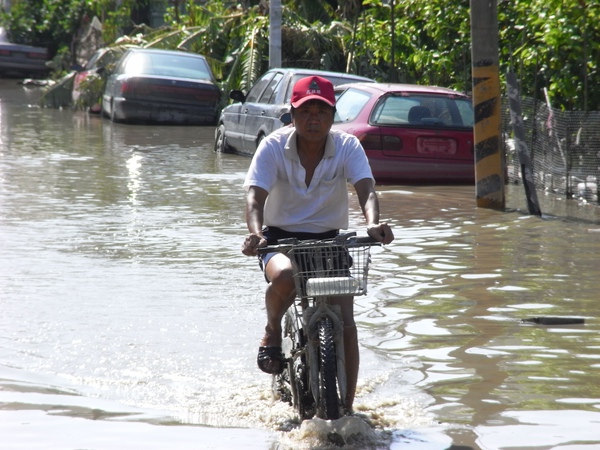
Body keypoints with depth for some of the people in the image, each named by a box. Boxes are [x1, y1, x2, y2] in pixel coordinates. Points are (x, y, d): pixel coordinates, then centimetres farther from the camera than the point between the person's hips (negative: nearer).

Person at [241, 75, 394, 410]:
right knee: (285, 277, -36)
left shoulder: (347, 147, -9)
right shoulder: (274, 147, -12)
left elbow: (366, 189, -23)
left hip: (328, 240, 2)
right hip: (281, 237, -2)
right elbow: (256, 195, -23)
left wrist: (374, 223, -45)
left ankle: (347, 406, 0)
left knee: (345, 322, -12)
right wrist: (256, 234, -44)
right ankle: (273, 332, -3)